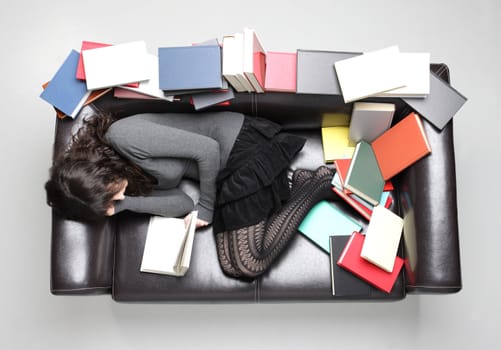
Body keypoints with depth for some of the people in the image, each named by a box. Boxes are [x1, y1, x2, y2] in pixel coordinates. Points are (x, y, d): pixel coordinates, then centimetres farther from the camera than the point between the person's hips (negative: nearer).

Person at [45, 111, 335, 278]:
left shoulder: (123, 137, -23)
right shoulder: (136, 176, 4)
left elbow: (208, 149, -22)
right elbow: (182, 204, -5)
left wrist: (207, 206, -10)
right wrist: (125, 204, -14)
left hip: (241, 147, -8)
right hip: (226, 175, 8)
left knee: (250, 263, -11)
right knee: (233, 265, 1)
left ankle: (319, 182, 1)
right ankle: (293, 184, 9)